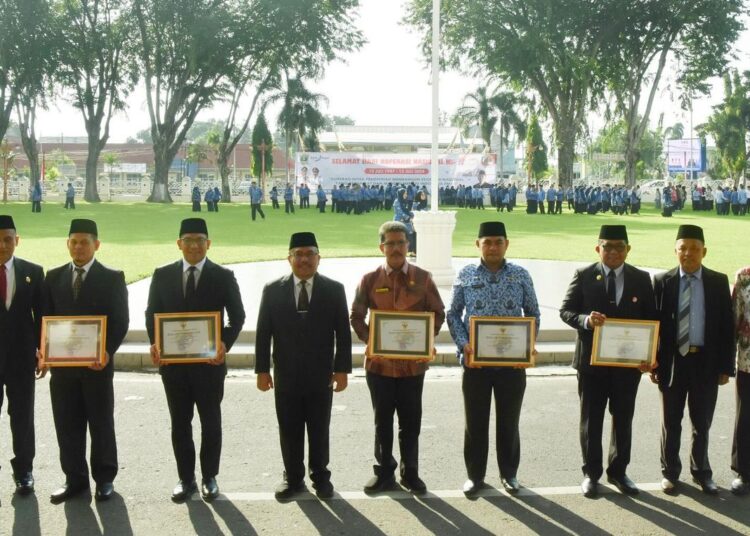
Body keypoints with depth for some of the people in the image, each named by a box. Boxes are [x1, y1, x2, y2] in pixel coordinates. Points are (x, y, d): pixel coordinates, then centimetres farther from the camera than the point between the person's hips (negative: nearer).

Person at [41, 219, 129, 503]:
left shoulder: (112, 278, 0)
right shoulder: (54, 277, 9)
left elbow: (120, 321, -4)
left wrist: (107, 352, -18)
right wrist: (44, 349, -9)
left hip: (97, 363, -3)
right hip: (61, 363, 3)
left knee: (101, 423, 7)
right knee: (67, 424, 8)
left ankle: (104, 478, 19)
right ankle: (75, 478, 20)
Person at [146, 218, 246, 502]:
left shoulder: (223, 276, -1)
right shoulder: (162, 275, 4)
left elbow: (237, 316, -2)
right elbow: (152, 314, 6)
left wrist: (225, 344, -18)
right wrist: (155, 343, -11)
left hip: (210, 361, -1)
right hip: (173, 361, 2)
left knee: (210, 422, 9)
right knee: (180, 423, 10)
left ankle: (209, 477, 23)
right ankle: (185, 478, 22)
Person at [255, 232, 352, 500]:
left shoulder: (334, 289, 0)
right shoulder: (273, 290, 2)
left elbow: (343, 333, 0)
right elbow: (263, 333, 2)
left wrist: (342, 369, -5)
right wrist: (262, 369, -2)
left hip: (320, 376, -1)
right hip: (286, 376, 1)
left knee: (319, 431, 10)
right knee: (289, 430, 9)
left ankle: (320, 477, 25)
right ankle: (293, 478, 23)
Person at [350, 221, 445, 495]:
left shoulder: (422, 278, 1)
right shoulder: (370, 279, 1)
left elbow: (438, 313, 5)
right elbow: (356, 316, 5)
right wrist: (370, 340, -10)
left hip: (413, 362, 0)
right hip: (380, 361, 0)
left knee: (411, 421, 8)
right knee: (382, 420, 10)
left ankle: (410, 473, 21)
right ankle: (384, 472, 22)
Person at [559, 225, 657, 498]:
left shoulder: (641, 279, 2)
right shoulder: (584, 275, -3)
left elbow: (650, 319, 4)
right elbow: (566, 311, -3)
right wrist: (586, 320, -25)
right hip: (591, 359, -2)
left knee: (623, 418, 12)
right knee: (591, 419, 8)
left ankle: (618, 471, 27)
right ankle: (591, 473, 21)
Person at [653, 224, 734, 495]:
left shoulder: (718, 282, 0)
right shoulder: (662, 281, -1)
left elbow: (727, 326, 1)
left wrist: (726, 366, -3)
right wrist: (653, 362, -5)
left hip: (706, 362, 1)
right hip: (672, 361, 0)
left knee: (702, 423, 13)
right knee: (671, 423, 11)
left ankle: (702, 472, 31)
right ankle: (670, 472, 26)